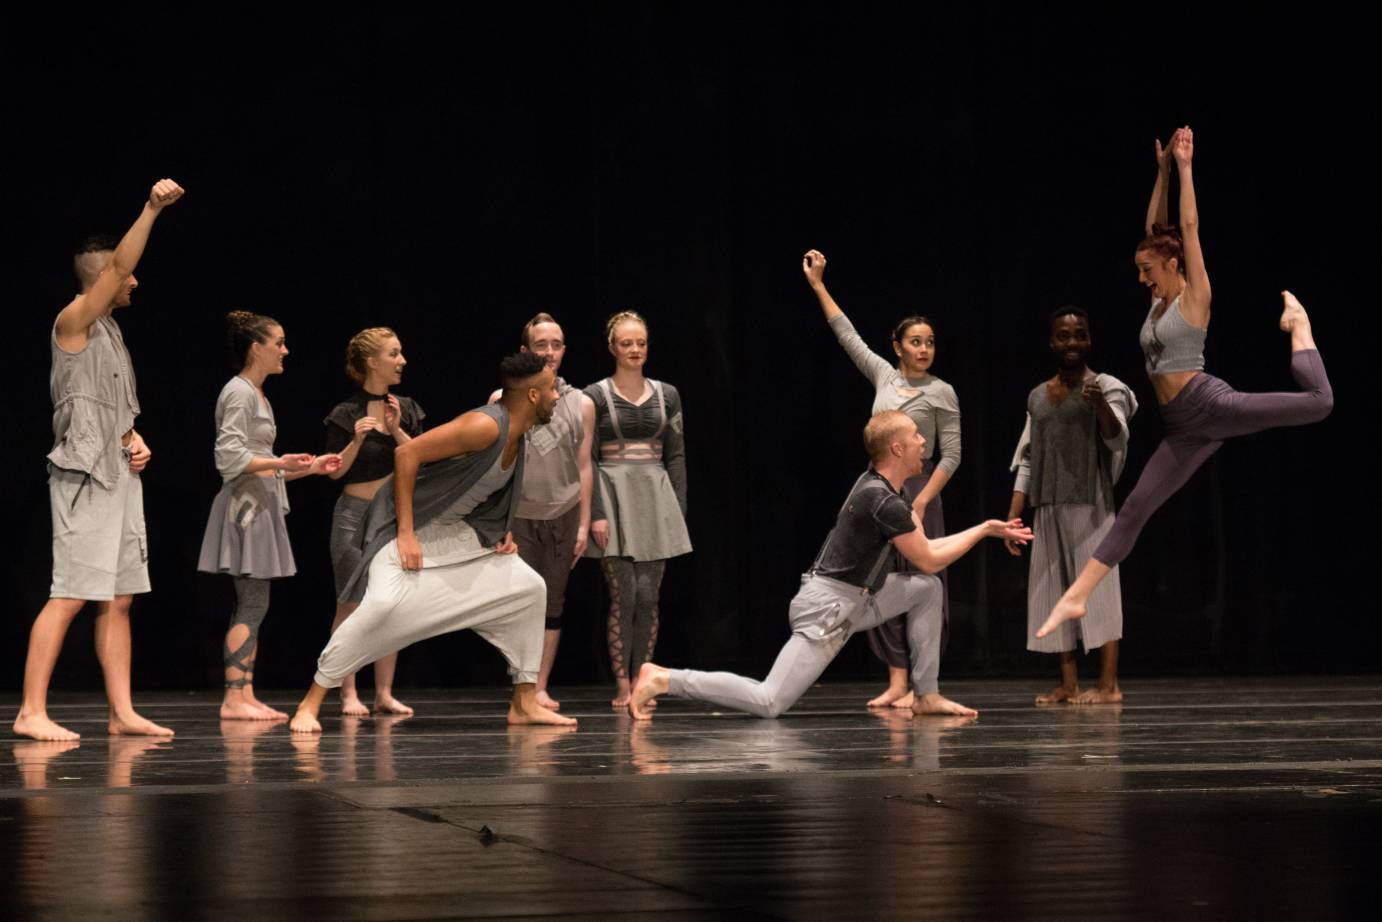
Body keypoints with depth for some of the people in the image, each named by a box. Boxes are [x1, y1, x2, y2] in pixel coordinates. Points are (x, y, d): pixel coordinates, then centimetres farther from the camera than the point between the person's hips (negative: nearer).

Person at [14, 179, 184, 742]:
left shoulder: (109, 332, 20)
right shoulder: (74, 323, -6)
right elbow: (118, 265, -20)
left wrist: (136, 442, 9)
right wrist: (152, 209, -24)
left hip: (120, 478, 9)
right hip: (84, 478, -9)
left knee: (119, 600, 7)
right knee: (69, 596, -13)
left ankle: (122, 711, 8)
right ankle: (32, 712, -13)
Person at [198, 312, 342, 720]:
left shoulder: (257, 395, 19)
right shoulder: (239, 392, -10)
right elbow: (229, 457, -19)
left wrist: (310, 468, 16)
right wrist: (279, 462, -23)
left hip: (261, 504, 10)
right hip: (245, 503, -10)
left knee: (252, 607, 7)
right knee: (252, 606, -11)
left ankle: (245, 696, 8)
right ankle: (233, 699, -11)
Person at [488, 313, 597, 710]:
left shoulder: (581, 404, 5)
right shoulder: (503, 401, 1)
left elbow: (583, 467, 7)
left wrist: (584, 524, 3)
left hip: (563, 515, 2)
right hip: (516, 515, -2)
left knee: (552, 605, 3)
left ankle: (541, 689, 6)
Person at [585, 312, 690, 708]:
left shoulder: (667, 395, 10)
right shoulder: (596, 397, 0)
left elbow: (676, 457, 11)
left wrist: (679, 512, 5)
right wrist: (595, 514, -10)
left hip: (655, 497, 3)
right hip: (614, 495, -3)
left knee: (648, 598, 0)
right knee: (623, 597, -7)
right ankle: (622, 687, -2)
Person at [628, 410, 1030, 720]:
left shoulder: (880, 487, 11)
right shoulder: (884, 502, -19)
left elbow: (923, 549, 20)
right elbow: (929, 560, -10)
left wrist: (988, 529, 18)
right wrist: (984, 530, 1)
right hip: (828, 607, -10)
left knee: (926, 588, 12)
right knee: (769, 702, -16)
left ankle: (926, 695, 13)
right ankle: (664, 680, -13)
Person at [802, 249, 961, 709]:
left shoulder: (941, 392, -4)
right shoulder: (884, 376, 9)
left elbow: (951, 455, -7)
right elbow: (848, 335, 17)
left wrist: (922, 501, -17)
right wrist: (818, 285, 18)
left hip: (919, 488, -5)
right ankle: (896, 683, 6)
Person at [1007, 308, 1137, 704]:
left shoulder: (1106, 388, -2)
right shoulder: (1038, 396, 15)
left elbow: (1117, 438, -19)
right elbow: (1026, 461, 17)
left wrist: (1100, 406, -40)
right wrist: (1012, 517, 11)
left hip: (1089, 504, -6)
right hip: (1048, 508, 6)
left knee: (1096, 586, -9)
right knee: (1054, 590, 5)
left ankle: (1109, 685, -10)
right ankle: (1069, 683, 9)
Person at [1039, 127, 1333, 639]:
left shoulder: (1194, 295, -3)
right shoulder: (1160, 300, 16)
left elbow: (1190, 226, -8)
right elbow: (1155, 230, 19)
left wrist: (1184, 167, -4)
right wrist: (1163, 170, 20)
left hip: (1210, 405, -7)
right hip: (1183, 427, 7)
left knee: (1319, 401, -21)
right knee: (1134, 508, 0)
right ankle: (1076, 597, -4)